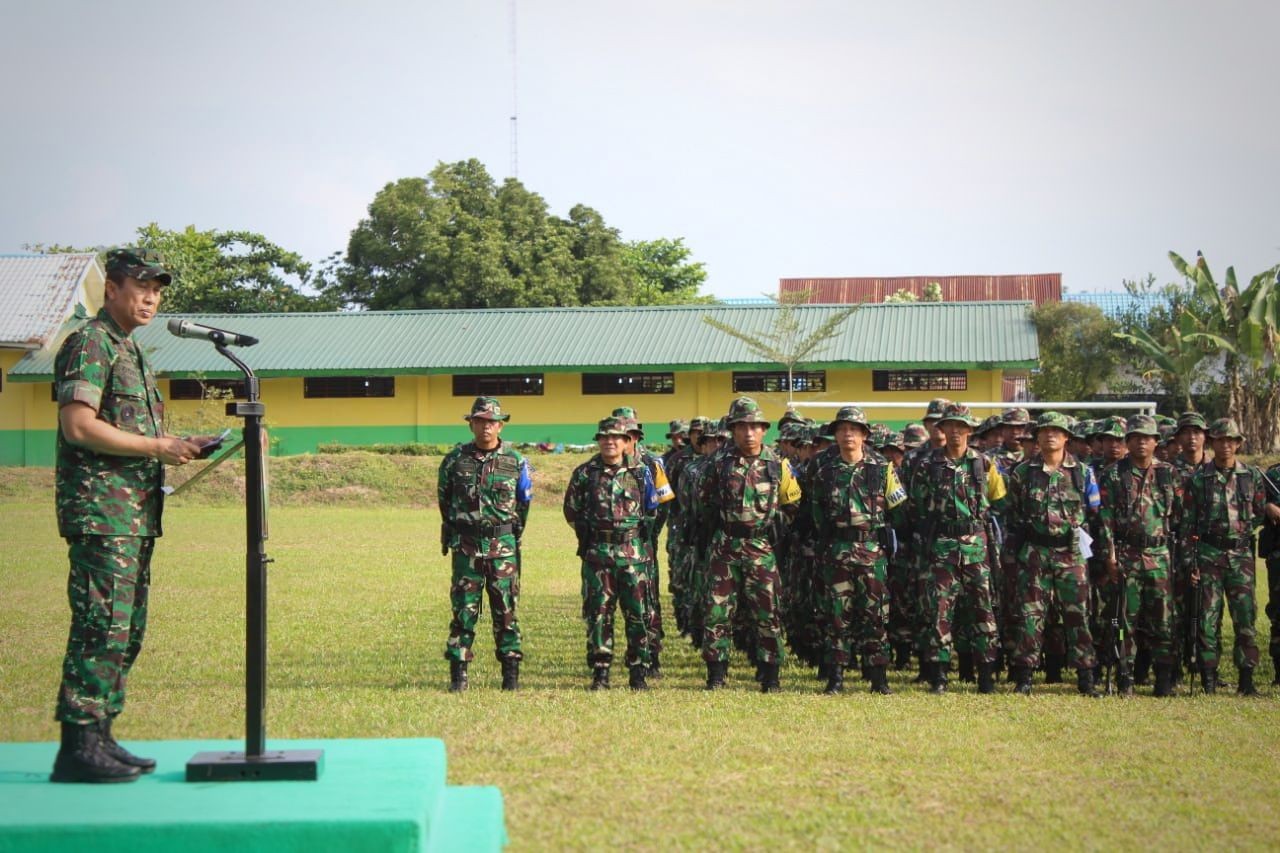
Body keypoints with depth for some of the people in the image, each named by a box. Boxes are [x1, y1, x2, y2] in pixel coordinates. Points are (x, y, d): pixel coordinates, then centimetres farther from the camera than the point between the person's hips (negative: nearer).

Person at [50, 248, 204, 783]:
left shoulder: (132, 352, 22)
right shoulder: (90, 344, -8)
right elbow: (78, 426, -19)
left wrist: (178, 447, 10)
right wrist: (158, 447, -15)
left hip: (136, 513, 10)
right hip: (100, 509, -10)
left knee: (127, 631, 11)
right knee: (102, 625, -12)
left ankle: (99, 736, 17)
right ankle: (78, 746, -10)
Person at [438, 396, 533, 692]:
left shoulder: (515, 461, 2)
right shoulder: (455, 459, 2)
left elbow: (524, 502, 14)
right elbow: (444, 498, 16)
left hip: (503, 546, 0)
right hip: (465, 546, 0)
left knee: (505, 610, 3)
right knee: (463, 609, 0)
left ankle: (511, 673, 8)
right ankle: (458, 673, 4)